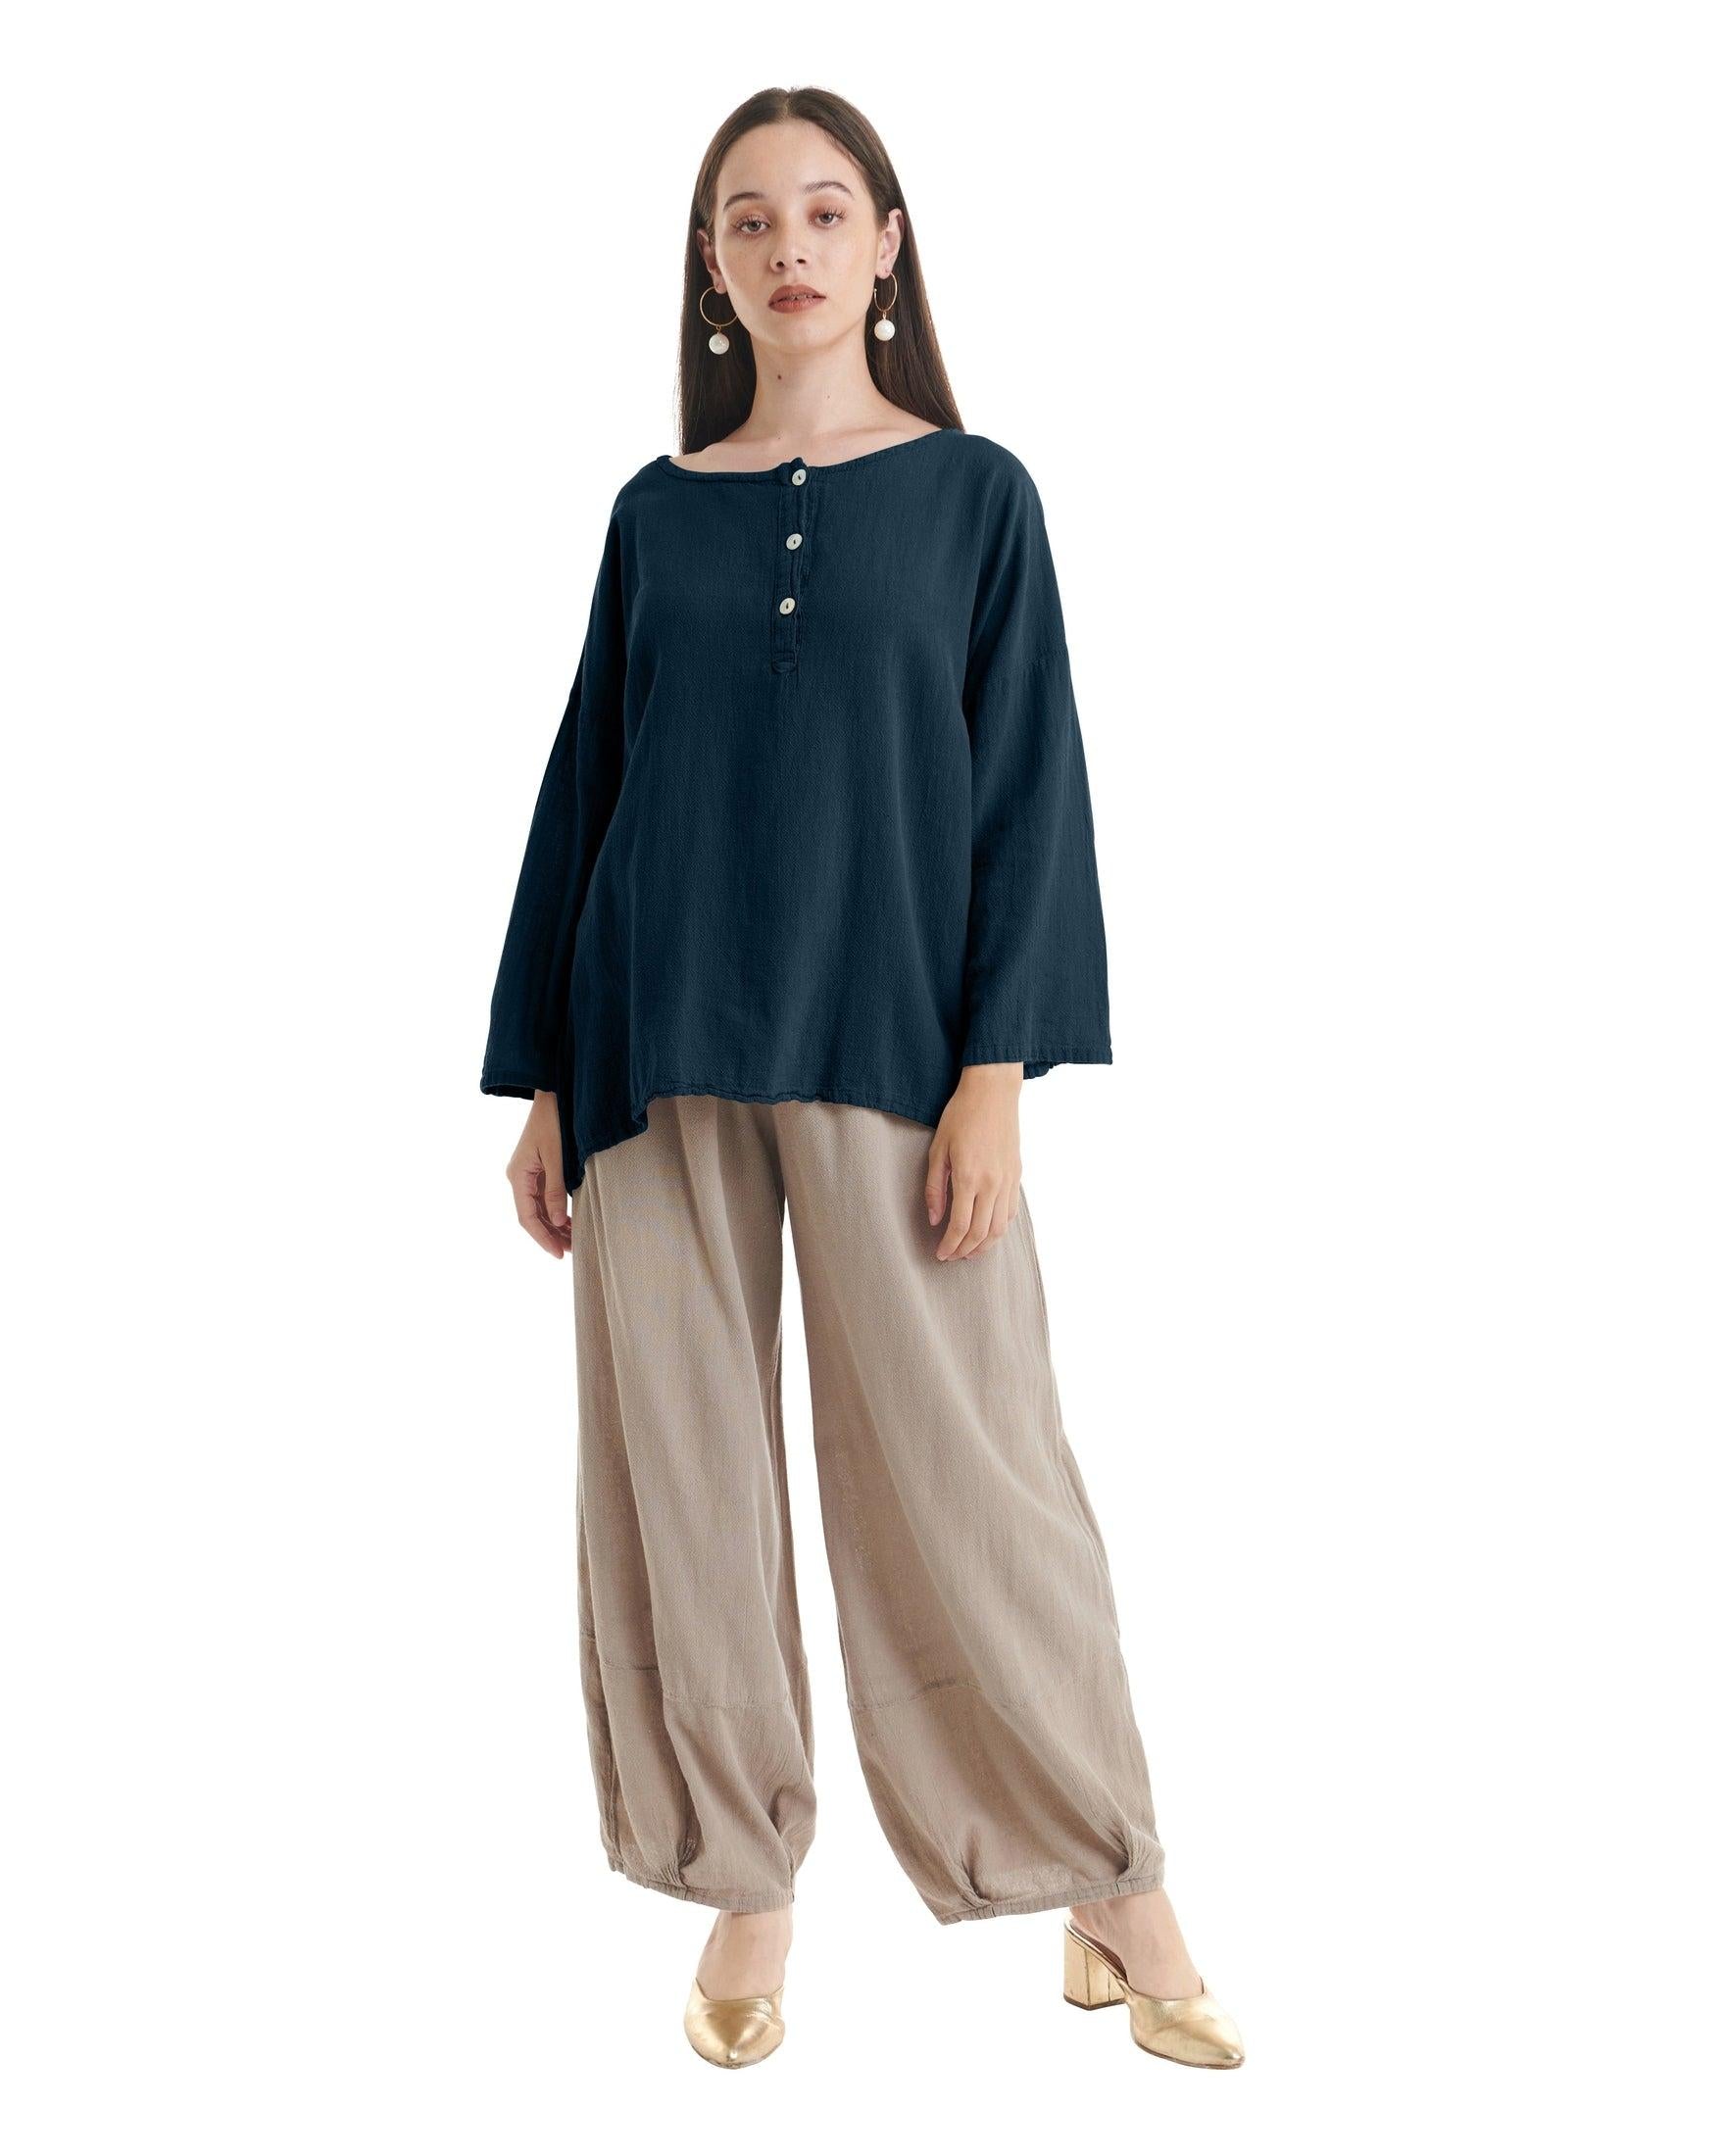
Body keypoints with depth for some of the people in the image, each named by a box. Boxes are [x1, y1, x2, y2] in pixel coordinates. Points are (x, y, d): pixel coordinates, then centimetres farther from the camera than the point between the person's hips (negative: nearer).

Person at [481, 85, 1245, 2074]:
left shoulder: (972, 494, 4)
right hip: (661, 1053, 3)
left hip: (885, 1048, -3)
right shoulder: (656, 514, 10)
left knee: (963, 1467, -1)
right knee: (680, 1464, 4)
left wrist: (998, 1071, -10)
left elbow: (1026, 788, -1)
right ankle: (744, 1883, 19)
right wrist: (540, 1079, 7)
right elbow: (585, 787, 12)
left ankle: (1111, 1878, 14)